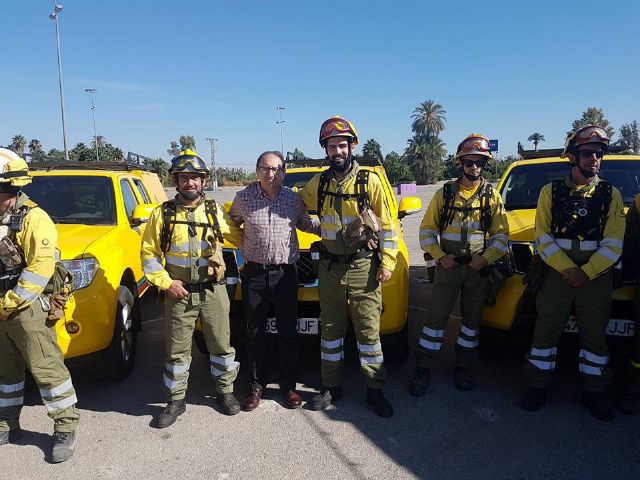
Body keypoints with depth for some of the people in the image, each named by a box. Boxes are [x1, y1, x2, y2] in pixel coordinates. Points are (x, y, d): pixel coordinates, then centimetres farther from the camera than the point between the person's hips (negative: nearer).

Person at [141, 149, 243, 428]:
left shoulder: (215, 212, 4)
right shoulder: (162, 214, 0)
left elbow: (241, 237, 11)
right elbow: (149, 254, 1)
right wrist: (166, 282, -8)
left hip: (213, 290, 1)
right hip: (179, 292, -1)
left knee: (221, 344, 10)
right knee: (177, 350, 8)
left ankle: (225, 391, 29)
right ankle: (176, 400, 24)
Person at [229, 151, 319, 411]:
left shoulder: (293, 199, 4)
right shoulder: (243, 198, 1)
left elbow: (306, 224, 19)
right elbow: (231, 224, 16)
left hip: (286, 273, 1)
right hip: (254, 273, -1)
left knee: (288, 333, 8)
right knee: (255, 334, 8)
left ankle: (288, 385, 23)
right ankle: (256, 386, 23)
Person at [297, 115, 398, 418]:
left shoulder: (369, 180, -4)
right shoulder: (319, 183, 6)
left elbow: (386, 224, -2)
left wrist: (387, 262, -5)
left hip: (363, 267, -3)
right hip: (330, 268, 3)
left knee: (368, 330, 3)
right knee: (331, 329, 11)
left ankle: (375, 390, 17)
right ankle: (331, 387, 25)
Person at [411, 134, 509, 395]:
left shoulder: (492, 196, 3)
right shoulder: (444, 193, 1)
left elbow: (501, 234, 4)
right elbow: (427, 230, 2)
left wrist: (485, 258, -11)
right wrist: (439, 256, -10)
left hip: (478, 268, 2)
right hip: (448, 265, -1)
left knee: (472, 319, 11)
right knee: (436, 317, -1)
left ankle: (463, 369, 27)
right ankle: (423, 370, 10)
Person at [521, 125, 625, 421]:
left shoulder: (611, 194, 5)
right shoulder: (551, 191, 3)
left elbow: (613, 243, -2)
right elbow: (543, 237, -3)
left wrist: (586, 273, -13)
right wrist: (567, 270, -13)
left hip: (597, 276, 1)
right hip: (556, 274, -1)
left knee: (595, 334, 10)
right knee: (546, 330, 6)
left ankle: (594, 392, 26)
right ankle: (538, 387, 19)